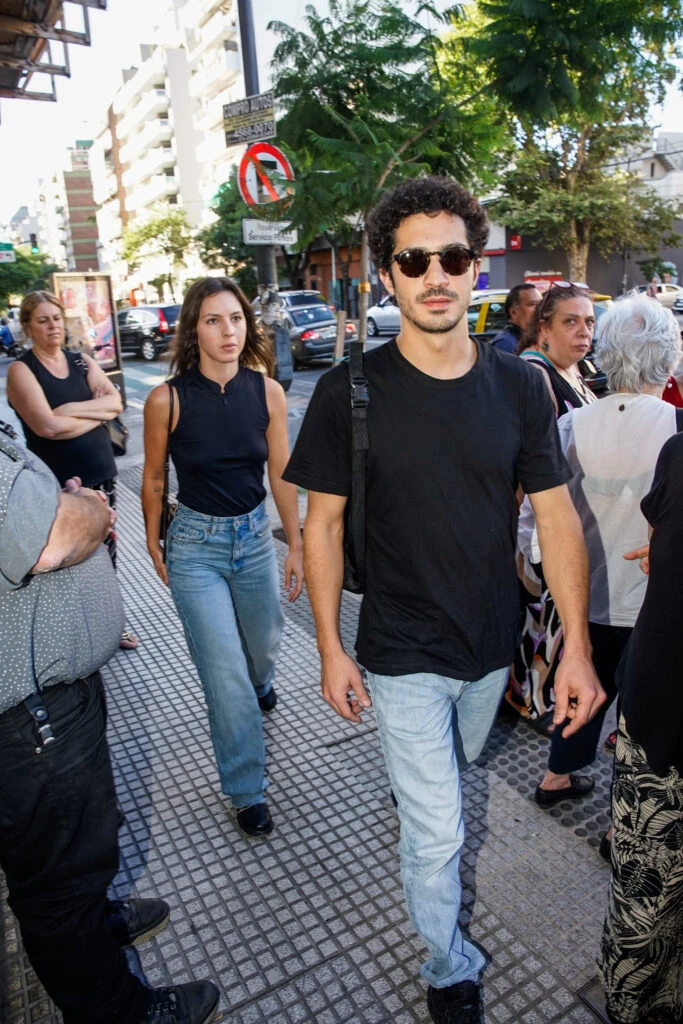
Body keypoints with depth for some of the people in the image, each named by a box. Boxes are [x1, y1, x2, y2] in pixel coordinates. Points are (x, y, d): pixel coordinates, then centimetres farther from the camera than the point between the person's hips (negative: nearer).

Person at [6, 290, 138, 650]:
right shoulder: (21, 370, -7)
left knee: (105, 551, 12)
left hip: (101, 473, 5)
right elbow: (48, 426, -19)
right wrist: (98, 412, -10)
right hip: (58, 482, -5)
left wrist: (73, 409, -17)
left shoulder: (81, 361, 9)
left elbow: (115, 401, -4)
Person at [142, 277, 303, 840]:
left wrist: (296, 545, 4)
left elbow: (281, 474, 0)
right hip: (196, 545, -3)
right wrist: (154, 545, 8)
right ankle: (247, 790, 20)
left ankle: (260, 683, 63)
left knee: (263, 641, 24)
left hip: (255, 537, 3)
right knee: (227, 677, -1)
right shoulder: (167, 399, -14)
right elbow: (154, 479, -1)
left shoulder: (268, 392, -7)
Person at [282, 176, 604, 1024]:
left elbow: (555, 515, -5)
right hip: (402, 652, -3)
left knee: (459, 762, 29)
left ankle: (408, 783, 64)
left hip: (492, 642, 4)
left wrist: (576, 648, -6)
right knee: (438, 833, 7)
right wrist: (330, 649, -7)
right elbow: (323, 523, -8)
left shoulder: (518, 386, -8)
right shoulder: (350, 392, -15)